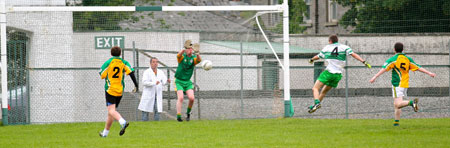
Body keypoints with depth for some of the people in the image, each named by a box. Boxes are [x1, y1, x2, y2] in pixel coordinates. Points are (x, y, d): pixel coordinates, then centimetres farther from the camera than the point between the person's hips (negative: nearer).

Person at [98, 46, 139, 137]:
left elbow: (102, 75, -2)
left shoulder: (108, 63, -3)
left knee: (111, 111, -16)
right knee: (111, 112, 15)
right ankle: (105, 132, 21)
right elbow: (131, 72, -7)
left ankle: (123, 122, -43)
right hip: (120, 91, 5)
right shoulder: (124, 63, 6)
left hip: (110, 89, -5)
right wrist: (136, 85, -8)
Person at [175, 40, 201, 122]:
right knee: (180, 98, -17)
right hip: (179, 81, -3)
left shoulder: (193, 58, 1)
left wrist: (197, 54, -45)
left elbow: (199, 60, -22)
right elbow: (179, 55, -29)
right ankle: (178, 116, -13)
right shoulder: (182, 57, -4)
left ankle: (188, 113, 12)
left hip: (188, 82, 3)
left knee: (191, 98, -13)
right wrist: (184, 49, -50)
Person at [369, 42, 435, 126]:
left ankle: (412, 103, -41)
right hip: (405, 85, 7)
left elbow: (384, 69, -16)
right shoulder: (408, 59, 9)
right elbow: (418, 68, 10)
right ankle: (396, 122, 13)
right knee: (396, 104, 15)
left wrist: (375, 77, -21)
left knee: (398, 104, -17)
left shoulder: (393, 59, -6)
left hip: (397, 85, -7)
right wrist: (429, 73, 17)